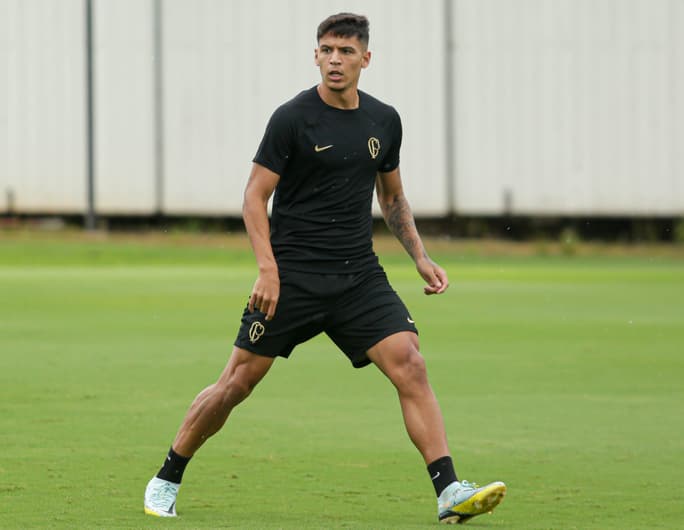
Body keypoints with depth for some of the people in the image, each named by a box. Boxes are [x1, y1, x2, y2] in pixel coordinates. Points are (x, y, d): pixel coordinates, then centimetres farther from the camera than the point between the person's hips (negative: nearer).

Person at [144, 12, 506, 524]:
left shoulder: (384, 121, 8)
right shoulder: (293, 118, -7)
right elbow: (255, 197, -6)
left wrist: (421, 257, 10)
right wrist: (269, 269, -17)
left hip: (360, 276, 4)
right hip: (292, 275, -4)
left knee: (410, 365, -14)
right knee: (238, 382, -1)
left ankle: (450, 492, -17)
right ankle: (166, 481, 17)